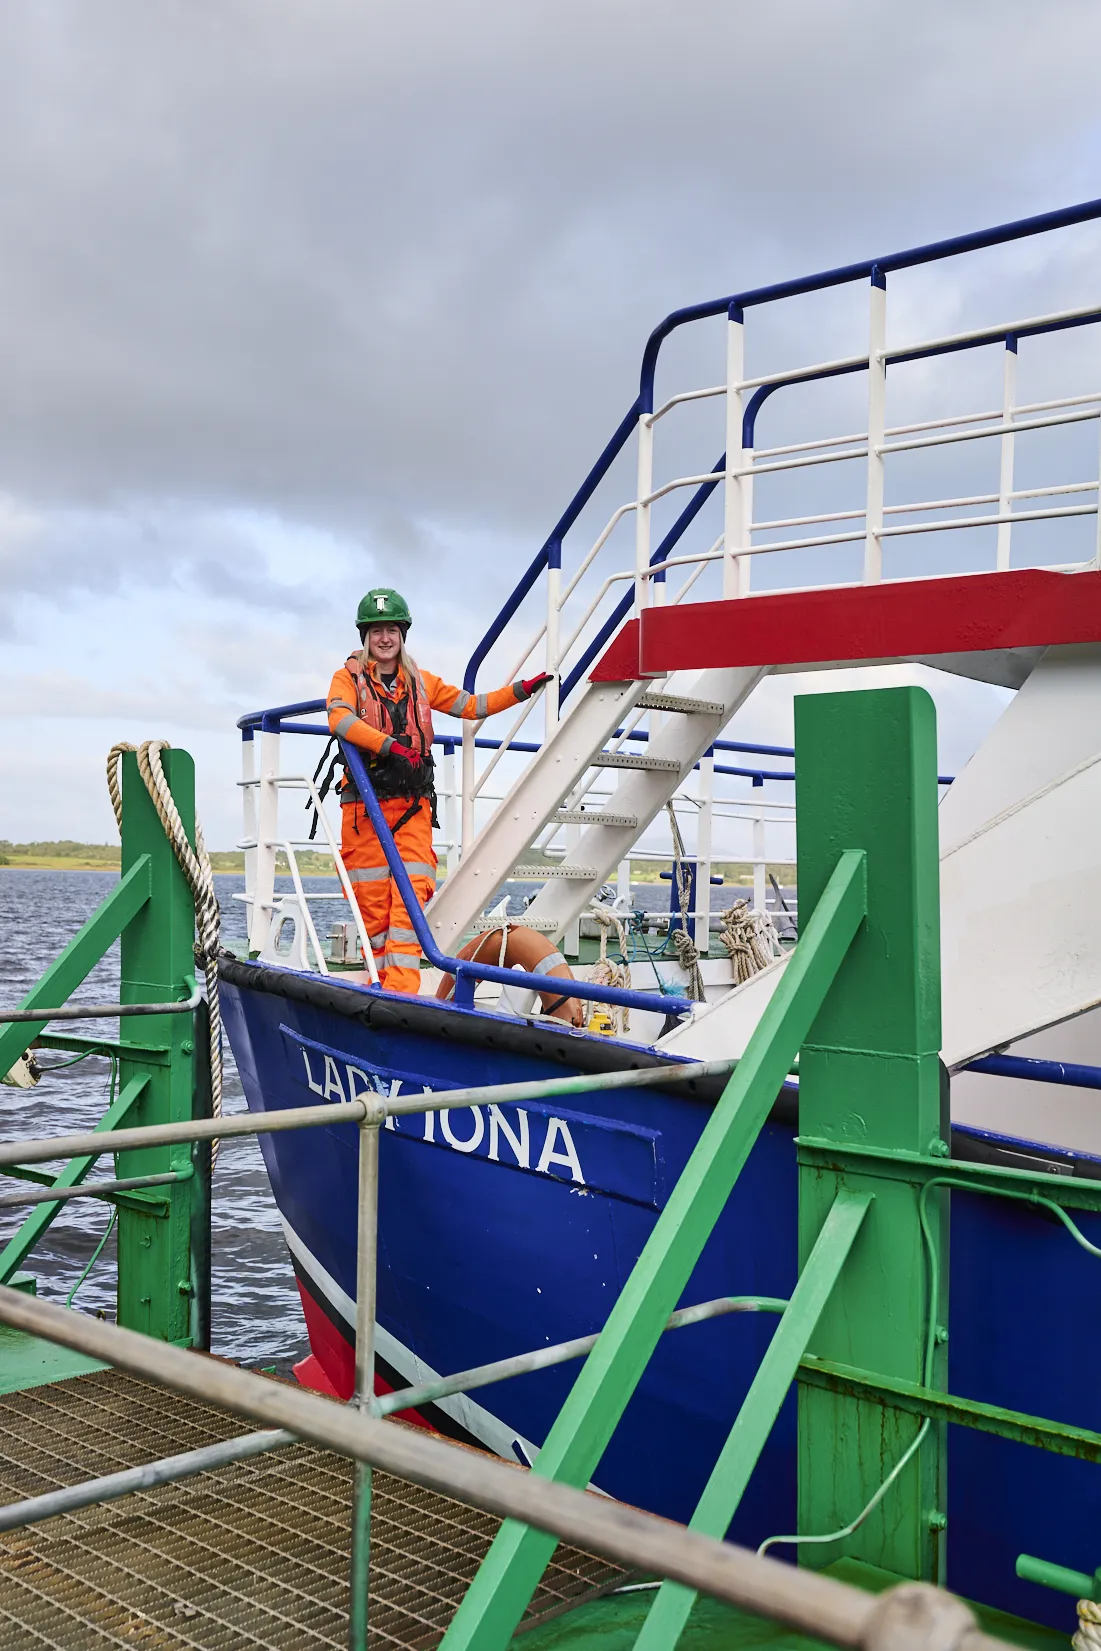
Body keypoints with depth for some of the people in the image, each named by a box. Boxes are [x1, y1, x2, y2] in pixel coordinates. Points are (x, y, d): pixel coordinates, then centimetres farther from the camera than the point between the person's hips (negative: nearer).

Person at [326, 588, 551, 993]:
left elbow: (472, 705, 26)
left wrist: (522, 690, 17)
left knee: (410, 898, -12)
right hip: (364, 806, -2)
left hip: (413, 806, 2)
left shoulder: (421, 682, 19)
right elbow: (339, 718, -14)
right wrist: (391, 746, -27)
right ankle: (379, 987, 5)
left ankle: (401, 991, -19)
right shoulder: (349, 677, 6)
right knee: (372, 904, -3)